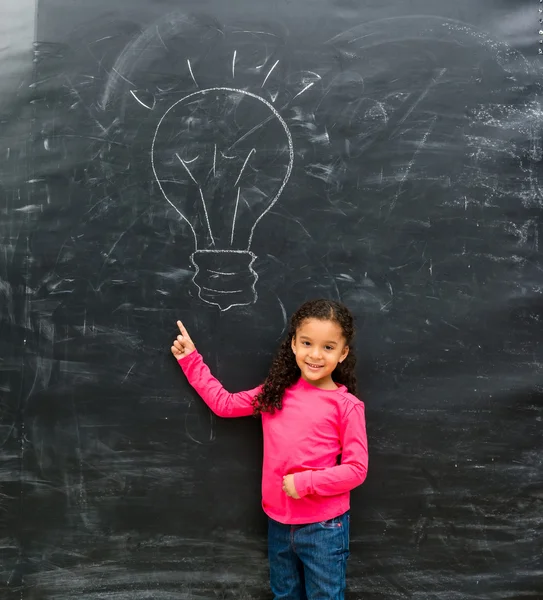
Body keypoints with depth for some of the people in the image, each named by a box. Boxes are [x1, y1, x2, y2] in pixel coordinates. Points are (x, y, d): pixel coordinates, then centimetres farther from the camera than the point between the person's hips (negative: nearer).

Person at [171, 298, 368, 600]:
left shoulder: (346, 406, -15)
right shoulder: (277, 392, -1)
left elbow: (356, 469, -11)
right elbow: (225, 404, 7)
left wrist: (306, 482, -22)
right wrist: (191, 360, 7)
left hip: (324, 527, -4)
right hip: (278, 522, 5)